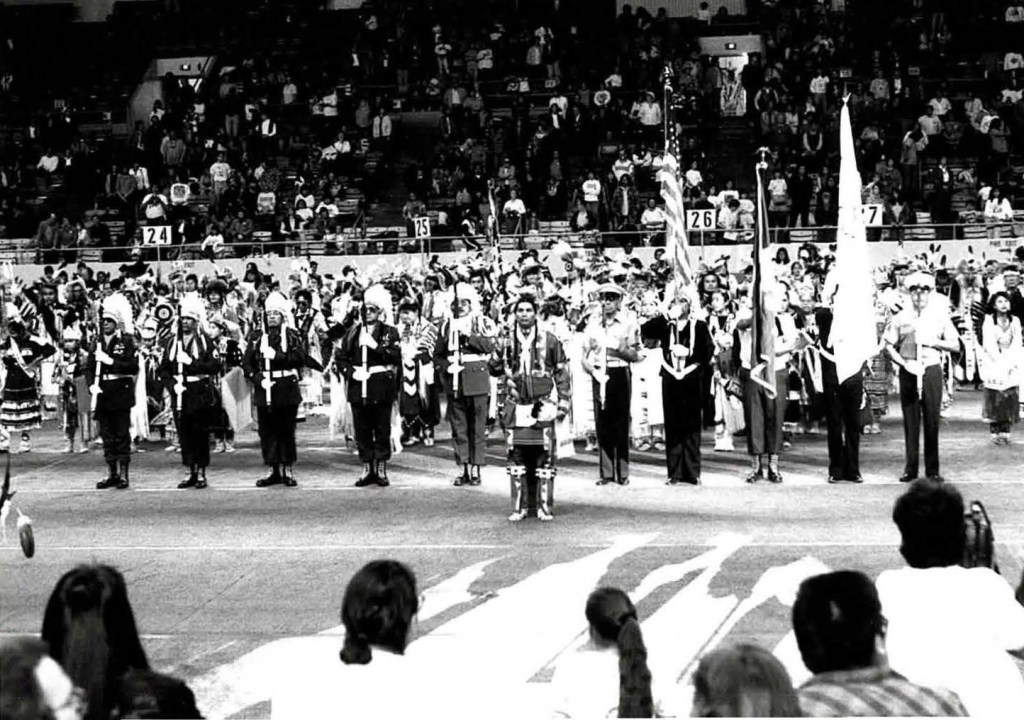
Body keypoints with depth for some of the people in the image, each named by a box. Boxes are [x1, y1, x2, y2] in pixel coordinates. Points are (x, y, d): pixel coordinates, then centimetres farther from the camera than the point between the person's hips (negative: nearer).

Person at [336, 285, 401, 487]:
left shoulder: (389, 332, 2)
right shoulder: (353, 331, 10)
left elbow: (396, 356, -12)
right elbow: (340, 357, 9)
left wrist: (375, 345, -19)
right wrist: (351, 372, -6)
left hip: (381, 386, -3)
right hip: (358, 385, 3)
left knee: (382, 429, 2)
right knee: (362, 429, 5)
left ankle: (381, 469, 10)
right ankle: (367, 469, 13)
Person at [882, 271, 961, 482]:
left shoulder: (940, 315, 5)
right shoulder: (901, 317, 4)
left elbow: (955, 345, 6)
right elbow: (889, 346, 3)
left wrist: (934, 342, -10)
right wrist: (904, 362, -11)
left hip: (932, 370, 0)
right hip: (908, 372, 0)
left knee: (932, 421, 1)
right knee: (910, 421, 1)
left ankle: (932, 470, 8)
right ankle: (910, 468, 7)